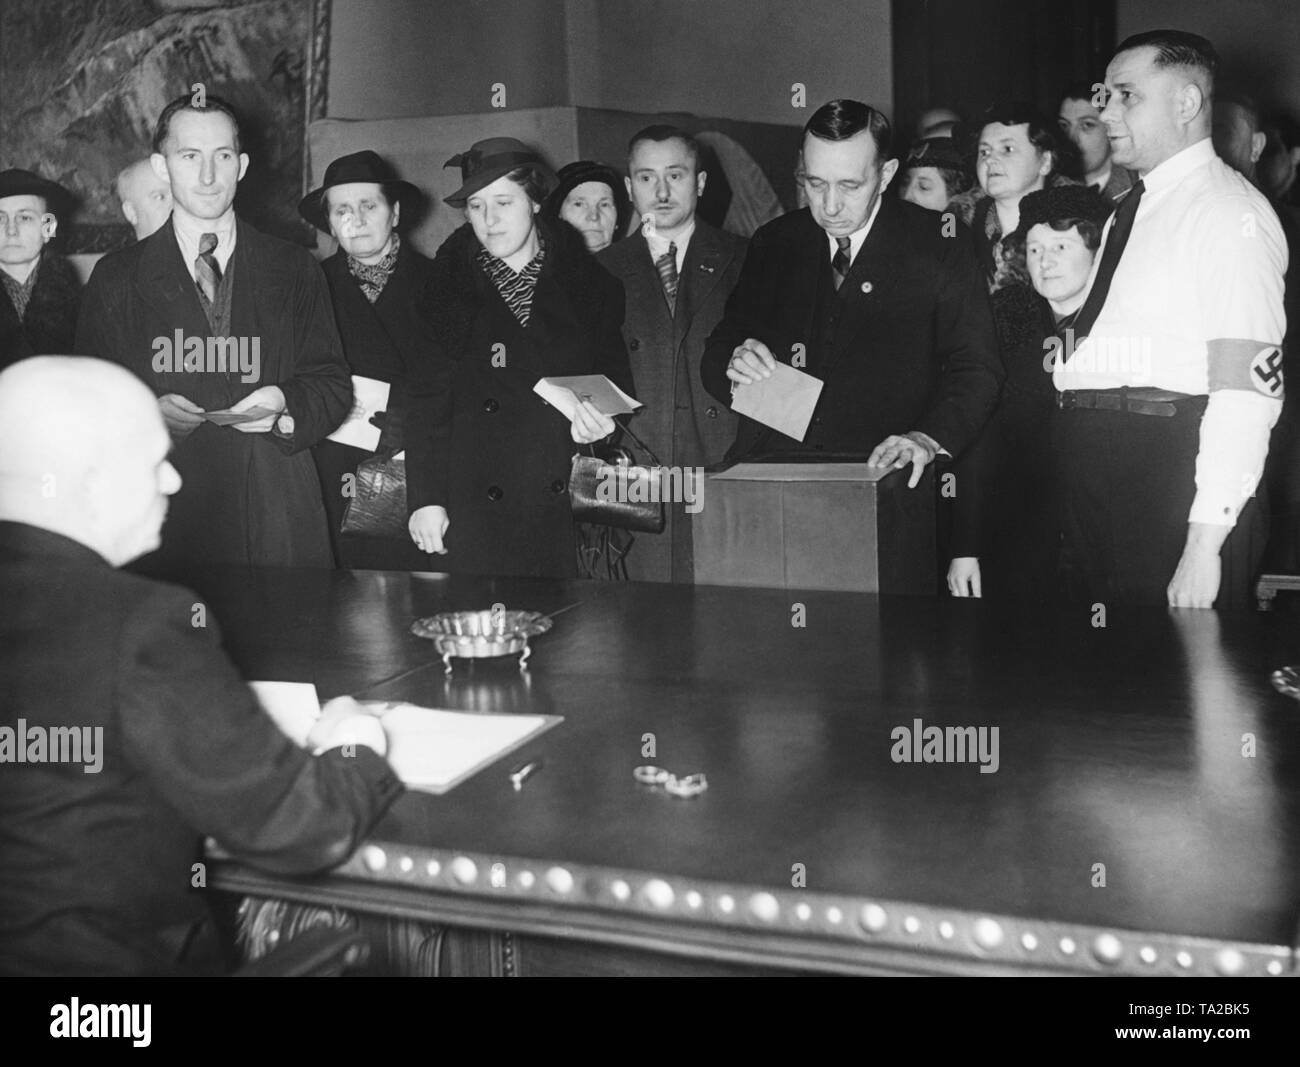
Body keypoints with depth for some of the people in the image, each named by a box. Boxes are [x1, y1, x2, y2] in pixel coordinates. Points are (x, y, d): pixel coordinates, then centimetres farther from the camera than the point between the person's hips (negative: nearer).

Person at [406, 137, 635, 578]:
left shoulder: (591, 283, 9)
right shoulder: (446, 286, 7)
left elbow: (616, 376, 13)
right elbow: (426, 397, 4)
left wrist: (603, 422, -10)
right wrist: (425, 499, -4)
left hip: (569, 509, 1)